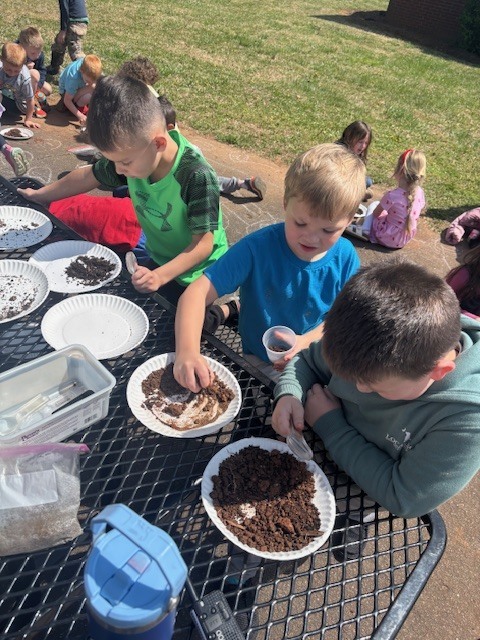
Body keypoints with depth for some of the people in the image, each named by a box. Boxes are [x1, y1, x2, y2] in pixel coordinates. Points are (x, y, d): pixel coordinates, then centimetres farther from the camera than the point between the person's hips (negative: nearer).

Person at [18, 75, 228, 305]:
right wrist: (39, 195, 15)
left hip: (195, 275, -6)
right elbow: (90, 175, 5)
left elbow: (203, 244, -27)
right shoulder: (131, 152, -13)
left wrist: (160, 276, -39)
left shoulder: (197, 177, -32)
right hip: (157, 260, 7)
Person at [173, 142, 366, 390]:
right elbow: (199, 292, -25)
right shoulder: (257, 248, -20)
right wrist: (187, 351, -39)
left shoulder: (345, 257, -10)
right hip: (262, 365, -3)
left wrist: (307, 340, -19)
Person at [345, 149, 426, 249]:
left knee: (373, 205, 11)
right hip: (407, 238, 6)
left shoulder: (392, 195, -27)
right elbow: (421, 211, 10)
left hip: (389, 239, -6)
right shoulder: (420, 192, -9)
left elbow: (375, 213, -10)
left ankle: (365, 230, 4)